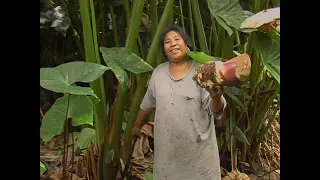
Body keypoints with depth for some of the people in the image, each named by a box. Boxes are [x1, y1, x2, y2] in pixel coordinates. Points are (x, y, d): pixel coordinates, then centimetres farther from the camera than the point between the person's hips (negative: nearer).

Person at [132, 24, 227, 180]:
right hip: (167, 145, 3)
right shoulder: (158, 72, 2)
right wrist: (137, 125, 24)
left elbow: (216, 110, -15)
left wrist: (216, 97, -37)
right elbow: (148, 103, 14)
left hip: (197, 145, -3)